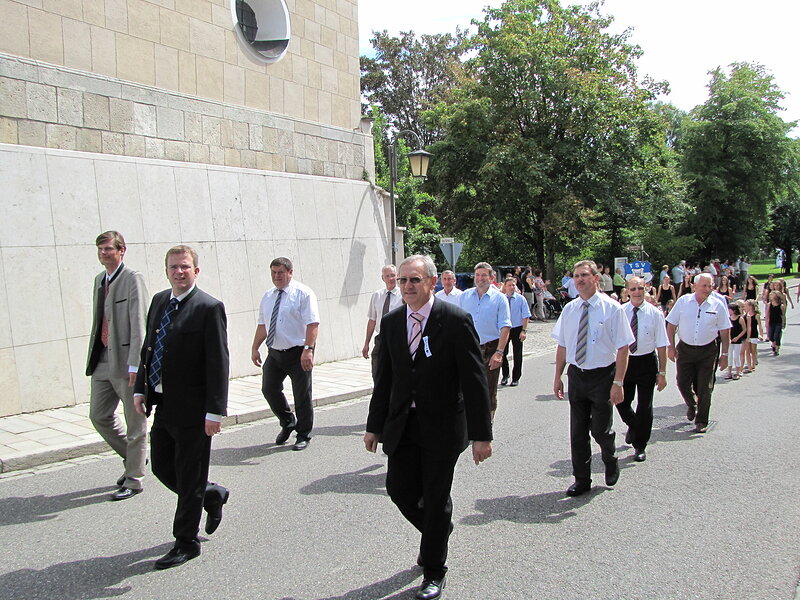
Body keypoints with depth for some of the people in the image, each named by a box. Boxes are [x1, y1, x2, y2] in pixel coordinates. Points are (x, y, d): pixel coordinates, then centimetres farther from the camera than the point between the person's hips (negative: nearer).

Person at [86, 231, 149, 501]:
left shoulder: (133, 279, -10)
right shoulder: (99, 280, 15)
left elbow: (138, 324, -16)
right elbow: (99, 321, 19)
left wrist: (134, 364, -21)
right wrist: (93, 357, 16)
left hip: (126, 360, -8)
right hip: (103, 361, 8)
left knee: (135, 422, 3)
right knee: (99, 415, 14)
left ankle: (133, 479, 16)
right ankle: (133, 457, 34)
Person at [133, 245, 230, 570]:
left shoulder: (209, 308, -14)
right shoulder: (159, 301, 10)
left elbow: (218, 363, -17)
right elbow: (148, 348, 17)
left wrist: (215, 410, -19)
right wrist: (141, 389, 11)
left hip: (191, 409, -8)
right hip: (163, 406, 8)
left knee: (189, 477, 5)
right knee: (161, 467, 17)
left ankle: (186, 543, 22)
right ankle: (213, 495, 41)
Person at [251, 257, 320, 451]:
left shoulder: (303, 293, -9)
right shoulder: (268, 296, 12)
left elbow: (312, 324, -17)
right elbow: (262, 325, 17)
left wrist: (308, 349, -26)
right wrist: (255, 347, 10)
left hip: (298, 353, -6)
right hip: (274, 353, 6)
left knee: (302, 395, 3)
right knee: (269, 389, 7)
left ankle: (304, 435, 20)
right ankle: (288, 423, 31)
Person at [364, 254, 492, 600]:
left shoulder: (455, 320, -13)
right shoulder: (392, 322, 4)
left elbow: (474, 380, -13)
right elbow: (384, 378, 10)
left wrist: (481, 434, -14)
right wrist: (375, 425, 10)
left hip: (442, 427, -5)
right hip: (401, 426, 5)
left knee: (436, 498, 5)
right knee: (399, 490, 8)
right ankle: (437, 531, 42)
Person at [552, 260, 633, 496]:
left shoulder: (612, 308, -10)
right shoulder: (569, 309, 4)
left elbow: (623, 348, -11)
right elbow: (562, 346, 10)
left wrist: (618, 382, -16)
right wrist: (558, 377, 8)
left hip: (602, 376, -4)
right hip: (576, 375, 4)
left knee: (600, 430, 3)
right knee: (577, 431, 10)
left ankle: (611, 462, 36)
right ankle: (581, 479, 26)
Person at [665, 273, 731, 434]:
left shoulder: (718, 305, -1)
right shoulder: (683, 301, -1)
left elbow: (725, 332, 3)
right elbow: (671, 325, 3)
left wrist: (724, 354, 0)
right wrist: (671, 346, -2)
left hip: (708, 351, -1)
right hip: (685, 349, 1)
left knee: (704, 387, 1)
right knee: (682, 383, 3)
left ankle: (701, 421, 16)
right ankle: (691, 405, 36)